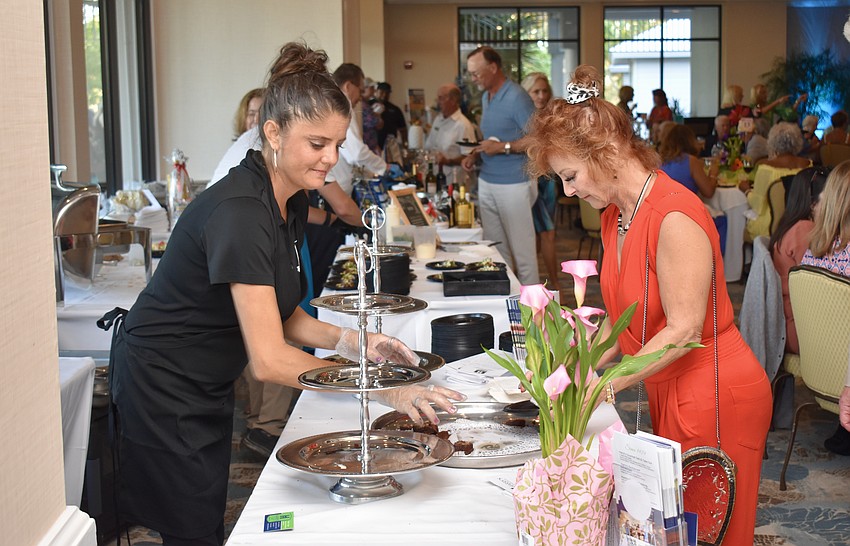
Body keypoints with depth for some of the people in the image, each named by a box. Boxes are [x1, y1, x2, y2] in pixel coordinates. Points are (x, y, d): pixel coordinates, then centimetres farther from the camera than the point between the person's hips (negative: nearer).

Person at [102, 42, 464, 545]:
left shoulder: (291, 202, 0)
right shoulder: (239, 212, -30)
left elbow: (282, 317, 5)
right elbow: (269, 360, -32)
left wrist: (354, 342, -12)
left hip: (210, 391, 9)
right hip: (163, 393, -9)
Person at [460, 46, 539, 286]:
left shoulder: (516, 97, -13)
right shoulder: (486, 97, 15)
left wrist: (503, 148, -19)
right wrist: (475, 155, 7)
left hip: (514, 185, -8)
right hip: (487, 182, 8)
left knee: (521, 249, -3)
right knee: (494, 247, 9)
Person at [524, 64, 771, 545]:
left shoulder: (675, 217, -23)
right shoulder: (615, 215, 6)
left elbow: (683, 329, -23)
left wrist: (604, 384, -23)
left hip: (714, 396, -8)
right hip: (668, 394, 8)